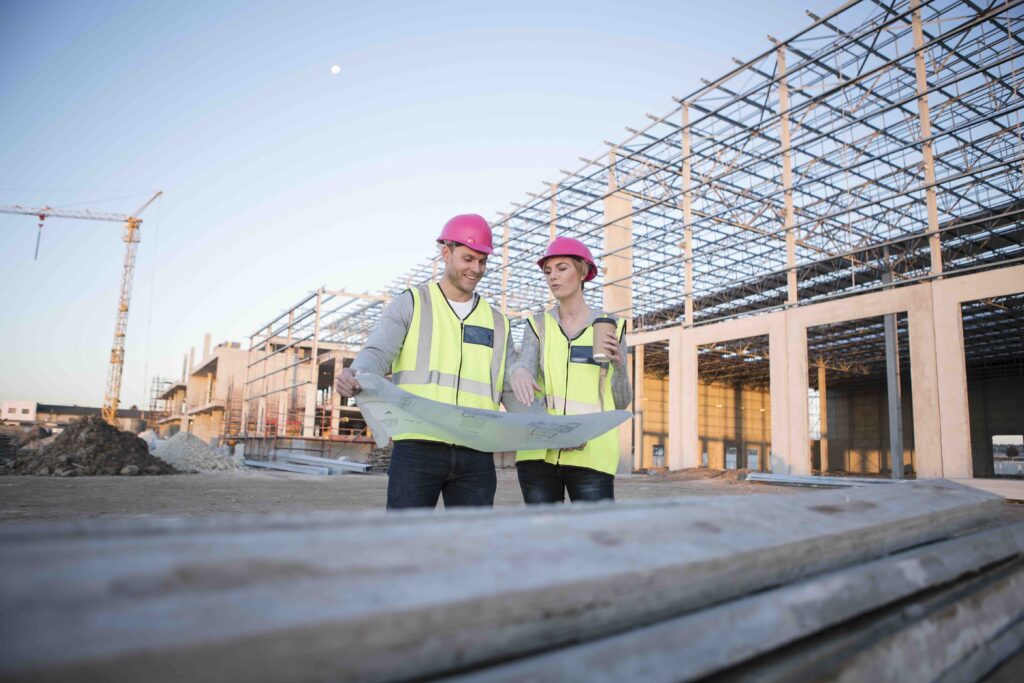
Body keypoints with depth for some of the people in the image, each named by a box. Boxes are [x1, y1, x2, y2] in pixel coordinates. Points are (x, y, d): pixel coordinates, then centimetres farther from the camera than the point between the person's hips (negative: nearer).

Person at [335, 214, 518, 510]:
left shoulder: (497, 322, 17)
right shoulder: (410, 304, 8)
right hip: (417, 447, -3)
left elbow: (512, 391, 15)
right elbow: (377, 353, -6)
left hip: (476, 454, 4)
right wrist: (355, 376, -30)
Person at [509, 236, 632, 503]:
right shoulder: (538, 325, 11)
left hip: (589, 453, -1)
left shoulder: (609, 326, 8)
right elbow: (525, 367, -7)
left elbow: (621, 402, 8)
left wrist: (619, 364, -11)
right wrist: (518, 372, -31)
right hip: (539, 450, 2)